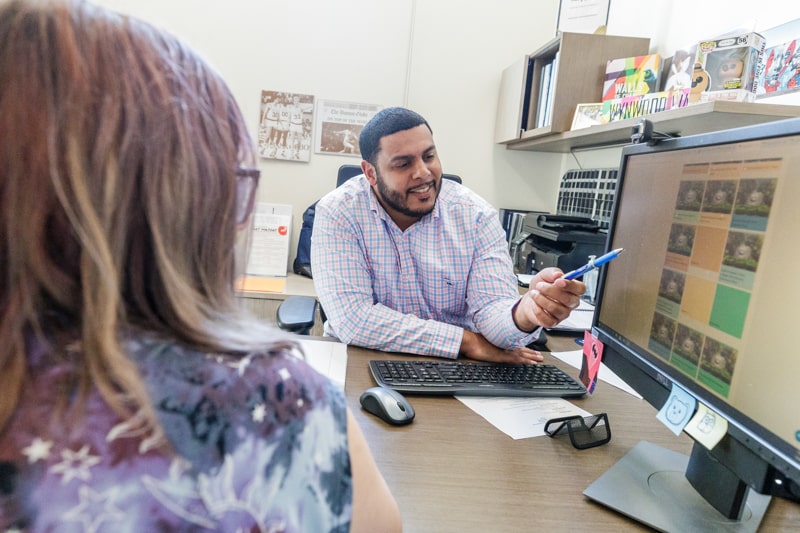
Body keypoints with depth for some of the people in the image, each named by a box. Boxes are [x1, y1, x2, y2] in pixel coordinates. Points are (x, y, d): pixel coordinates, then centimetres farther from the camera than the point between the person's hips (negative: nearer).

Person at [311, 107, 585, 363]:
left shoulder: (476, 215, -6)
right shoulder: (338, 213, -13)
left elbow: (491, 312, -13)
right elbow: (352, 319, -21)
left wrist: (525, 313, -36)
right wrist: (467, 341, -18)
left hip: (451, 369, 2)